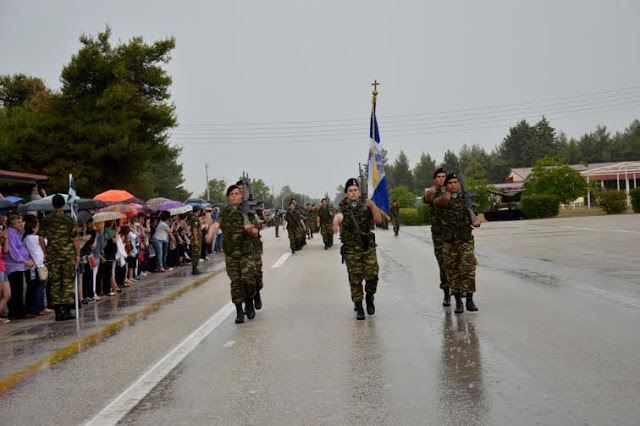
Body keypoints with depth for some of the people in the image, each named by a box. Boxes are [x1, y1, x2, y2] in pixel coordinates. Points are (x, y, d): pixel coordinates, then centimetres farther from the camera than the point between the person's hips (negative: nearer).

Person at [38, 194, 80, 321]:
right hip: (68, 254, -2)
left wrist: (45, 253, 12)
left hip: (53, 255, 2)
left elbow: (41, 238, 2)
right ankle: (66, 311, -1)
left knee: (55, 283, 6)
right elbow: (75, 239, -5)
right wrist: (77, 255, 3)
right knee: (68, 282, 3)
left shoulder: (46, 220, 2)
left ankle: (58, 312, 6)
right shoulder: (69, 220, -4)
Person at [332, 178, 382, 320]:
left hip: (368, 248, 2)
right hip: (352, 251, -1)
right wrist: (335, 223, -51)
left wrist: (372, 206, -17)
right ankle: (359, 308, 12)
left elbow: (379, 220, -1)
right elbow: (338, 216, -26)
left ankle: (369, 297, 18)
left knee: (372, 275, -10)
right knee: (355, 280, 0)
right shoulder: (343, 209, -2)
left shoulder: (366, 207, 8)